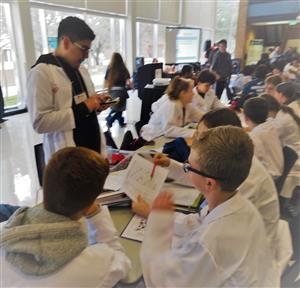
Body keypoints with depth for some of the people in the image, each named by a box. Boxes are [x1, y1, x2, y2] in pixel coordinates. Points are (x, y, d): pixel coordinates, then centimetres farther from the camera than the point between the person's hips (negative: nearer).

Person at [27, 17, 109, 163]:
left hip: (93, 148, 7)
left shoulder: (81, 70, 13)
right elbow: (40, 122, -19)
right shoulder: (41, 72, -13)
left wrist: (95, 105, 0)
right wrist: (83, 108, -21)